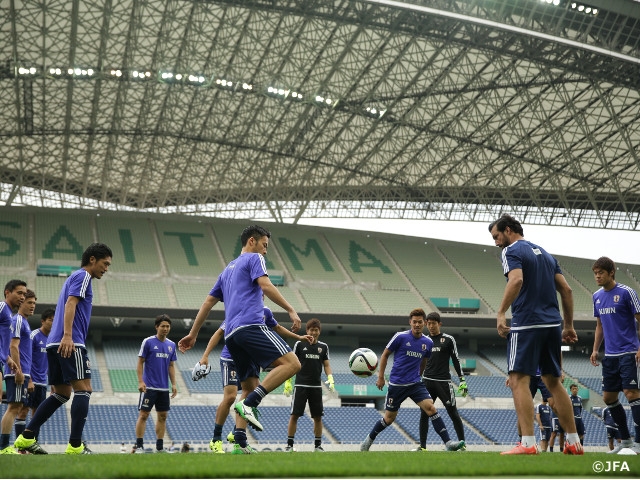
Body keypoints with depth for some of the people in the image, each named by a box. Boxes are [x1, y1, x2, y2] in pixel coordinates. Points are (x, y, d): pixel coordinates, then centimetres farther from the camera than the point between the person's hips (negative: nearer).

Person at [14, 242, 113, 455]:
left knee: (62, 394, 12)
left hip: (55, 343, 10)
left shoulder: (75, 277, 27)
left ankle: (26, 438, 9)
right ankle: (75, 446, -14)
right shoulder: (82, 276, -2)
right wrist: (67, 336, -26)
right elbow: (70, 304, -16)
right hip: (69, 342, -10)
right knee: (83, 390, -10)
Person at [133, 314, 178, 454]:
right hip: (149, 387, -5)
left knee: (162, 416, 7)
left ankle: (160, 447, 14)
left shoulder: (171, 345, 10)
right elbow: (140, 362, -4)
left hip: (164, 388, 5)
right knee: (143, 415, -6)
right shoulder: (148, 342, -5)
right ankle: (139, 445, -1)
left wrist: (174, 384, 8)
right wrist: (140, 382, -12)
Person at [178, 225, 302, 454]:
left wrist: (193, 334, 35)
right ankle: (250, 404, -25)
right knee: (291, 363, -16)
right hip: (251, 326, -9)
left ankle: (239, 443, -2)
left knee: (250, 388, 10)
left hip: (232, 335, 9)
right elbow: (265, 286, -10)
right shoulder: (254, 259, 9)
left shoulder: (228, 269, 31)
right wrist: (291, 310, -12)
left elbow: (208, 302, 31)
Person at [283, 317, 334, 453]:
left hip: (316, 386, 3)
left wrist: (330, 379, -6)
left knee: (318, 416, 4)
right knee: (294, 415, -6)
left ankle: (318, 445, 13)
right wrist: (288, 382, -2)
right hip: (300, 385, -3)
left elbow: (326, 365, 11)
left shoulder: (323, 346, 9)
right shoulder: (299, 344, 2)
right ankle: (289, 445, 0)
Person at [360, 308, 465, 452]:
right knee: (389, 418, 7)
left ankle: (448, 443, -18)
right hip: (396, 384, -3)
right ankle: (369, 439, 32)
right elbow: (385, 355, 0)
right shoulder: (400, 337, -10)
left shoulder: (428, 342, 2)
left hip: (415, 384, 3)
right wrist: (380, 377, -2)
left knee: (430, 408, -16)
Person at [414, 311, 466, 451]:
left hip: (444, 382, -3)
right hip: (427, 382, 3)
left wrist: (462, 380, -1)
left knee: (453, 414, -3)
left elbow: (456, 360, 4)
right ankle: (422, 446, 5)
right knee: (424, 414, 0)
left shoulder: (448, 340, 2)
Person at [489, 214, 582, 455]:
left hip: (527, 324, -8)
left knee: (518, 381, -7)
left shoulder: (512, 251, -2)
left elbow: (516, 280, -22)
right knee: (553, 382, 14)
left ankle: (528, 444, -15)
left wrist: (501, 313, -22)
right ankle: (574, 442, 14)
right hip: (552, 324, 8)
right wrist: (569, 325, 19)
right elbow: (566, 290, 16)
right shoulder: (545, 253, 21)